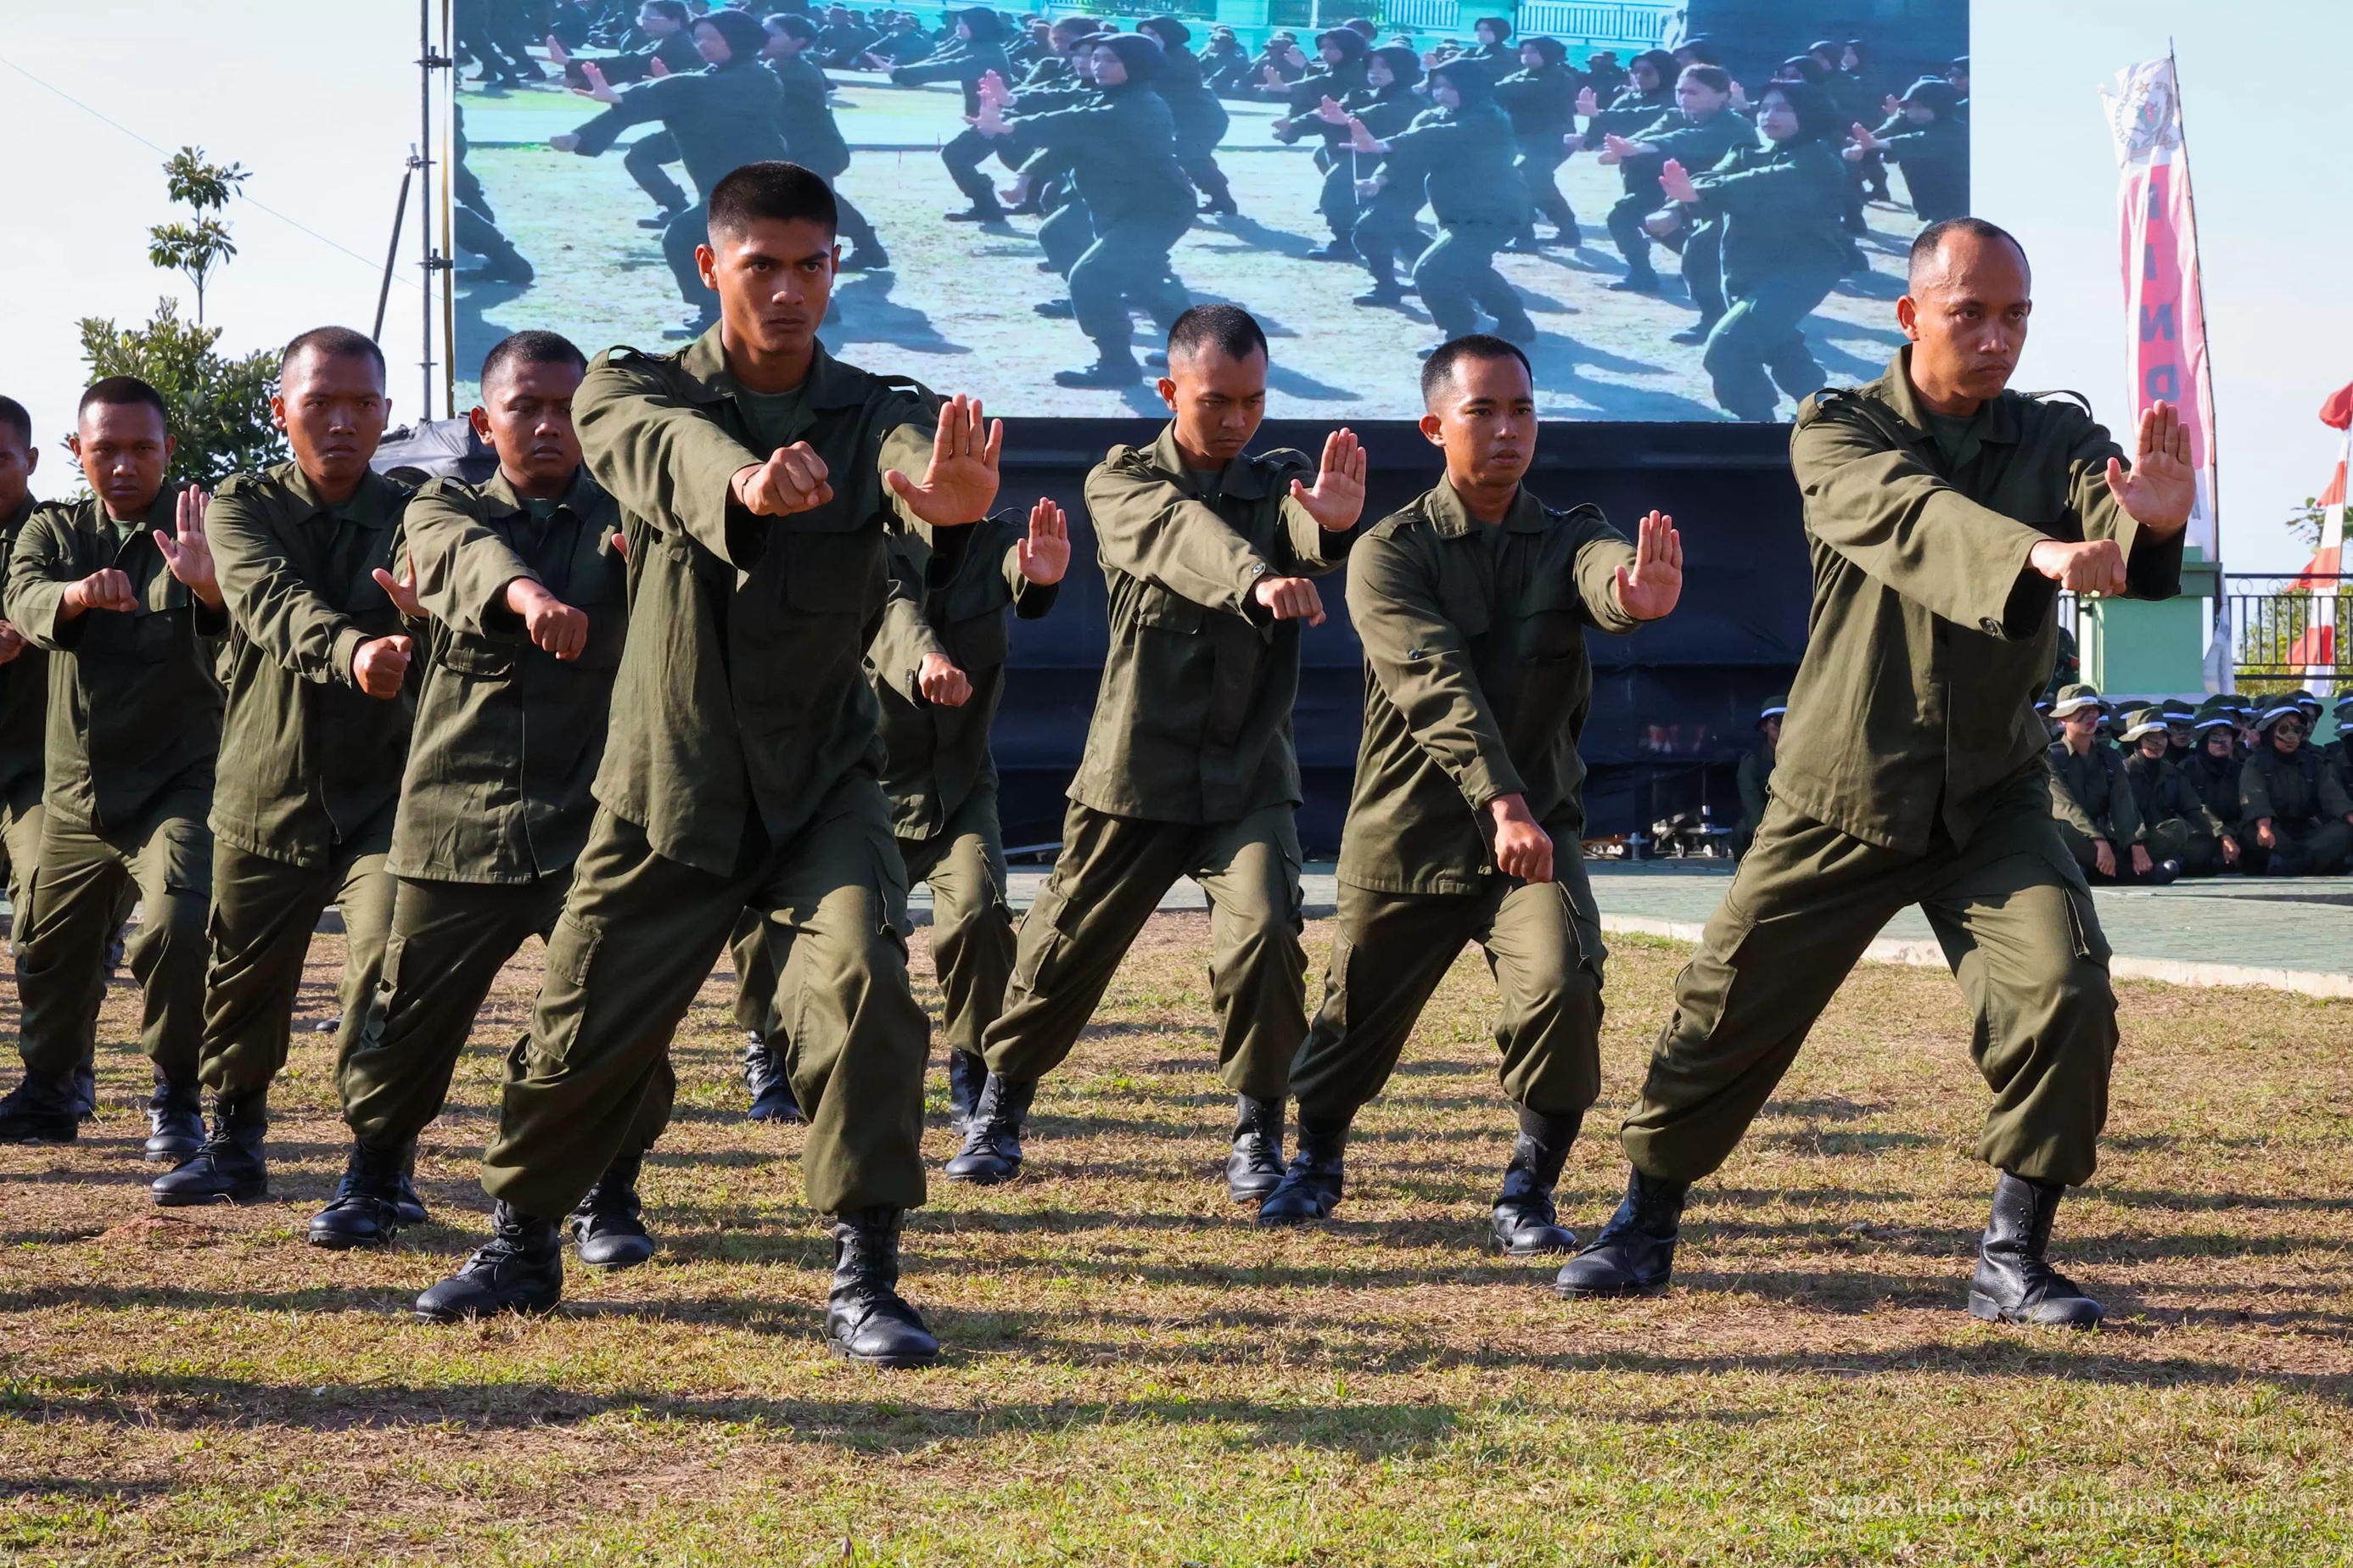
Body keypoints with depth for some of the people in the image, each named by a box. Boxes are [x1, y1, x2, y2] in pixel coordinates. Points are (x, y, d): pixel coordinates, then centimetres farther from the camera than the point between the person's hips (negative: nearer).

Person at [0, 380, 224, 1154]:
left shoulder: (197, 531, -5)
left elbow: (235, 623, -25)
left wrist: (206, 584, -50)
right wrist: (79, 592, -39)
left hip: (176, 784, -4)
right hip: (72, 791, 4)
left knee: (177, 932, -22)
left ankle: (176, 1102, -6)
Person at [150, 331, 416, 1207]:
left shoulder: (410, 518, -1)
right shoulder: (242, 509, -2)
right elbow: (274, 603, -23)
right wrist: (350, 650, -46)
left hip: (382, 794, -2)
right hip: (265, 795, 2)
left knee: (389, 968, -20)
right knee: (242, 979, 14)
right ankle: (234, 1145, 36)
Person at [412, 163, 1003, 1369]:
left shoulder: (873, 412, -4)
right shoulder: (635, 392, -5)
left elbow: (912, 462, -30)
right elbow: (671, 451, -31)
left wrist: (950, 495, -56)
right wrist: (745, 482, -56)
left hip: (822, 782, 0)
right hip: (668, 782, 0)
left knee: (863, 979, -23)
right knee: (586, 1028, 6)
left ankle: (864, 1279, -14)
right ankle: (521, 1245, 33)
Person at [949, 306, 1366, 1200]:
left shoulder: (1281, 483, 4)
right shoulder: (1122, 483, -1)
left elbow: (1304, 539, -22)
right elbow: (1184, 535, -25)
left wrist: (1332, 524, -49)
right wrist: (1255, 581, -47)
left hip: (1250, 778, 0)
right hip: (1136, 768, 0)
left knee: (1262, 935, -19)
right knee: (1064, 947, 5)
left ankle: (1260, 1128, -1)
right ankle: (1001, 1107, 28)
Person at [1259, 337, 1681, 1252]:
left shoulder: (1567, 541, 0)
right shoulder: (1388, 554, -6)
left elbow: (1606, 579, -26)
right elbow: (1435, 683, -22)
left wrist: (1640, 594, -53)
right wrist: (1499, 802, -37)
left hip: (1537, 824, 1)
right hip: (1406, 829, -1)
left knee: (1562, 988, -24)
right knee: (1357, 1020, 11)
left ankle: (1529, 1191, -3)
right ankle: (1316, 1159, 43)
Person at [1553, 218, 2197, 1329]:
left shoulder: (2056, 440, -1)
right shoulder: (1838, 434, -7)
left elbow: (2108, 539, -22)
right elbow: (1911, 516, -30)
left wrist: (2149, 522, -49)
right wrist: (2036, 553, -50)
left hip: (1991, 799, 1)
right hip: (1839, 795, -1)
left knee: (2067, 998, -17)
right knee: (1728, 1009, 3)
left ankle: (2014, 1259, -1)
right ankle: (1643, 1228, 25)